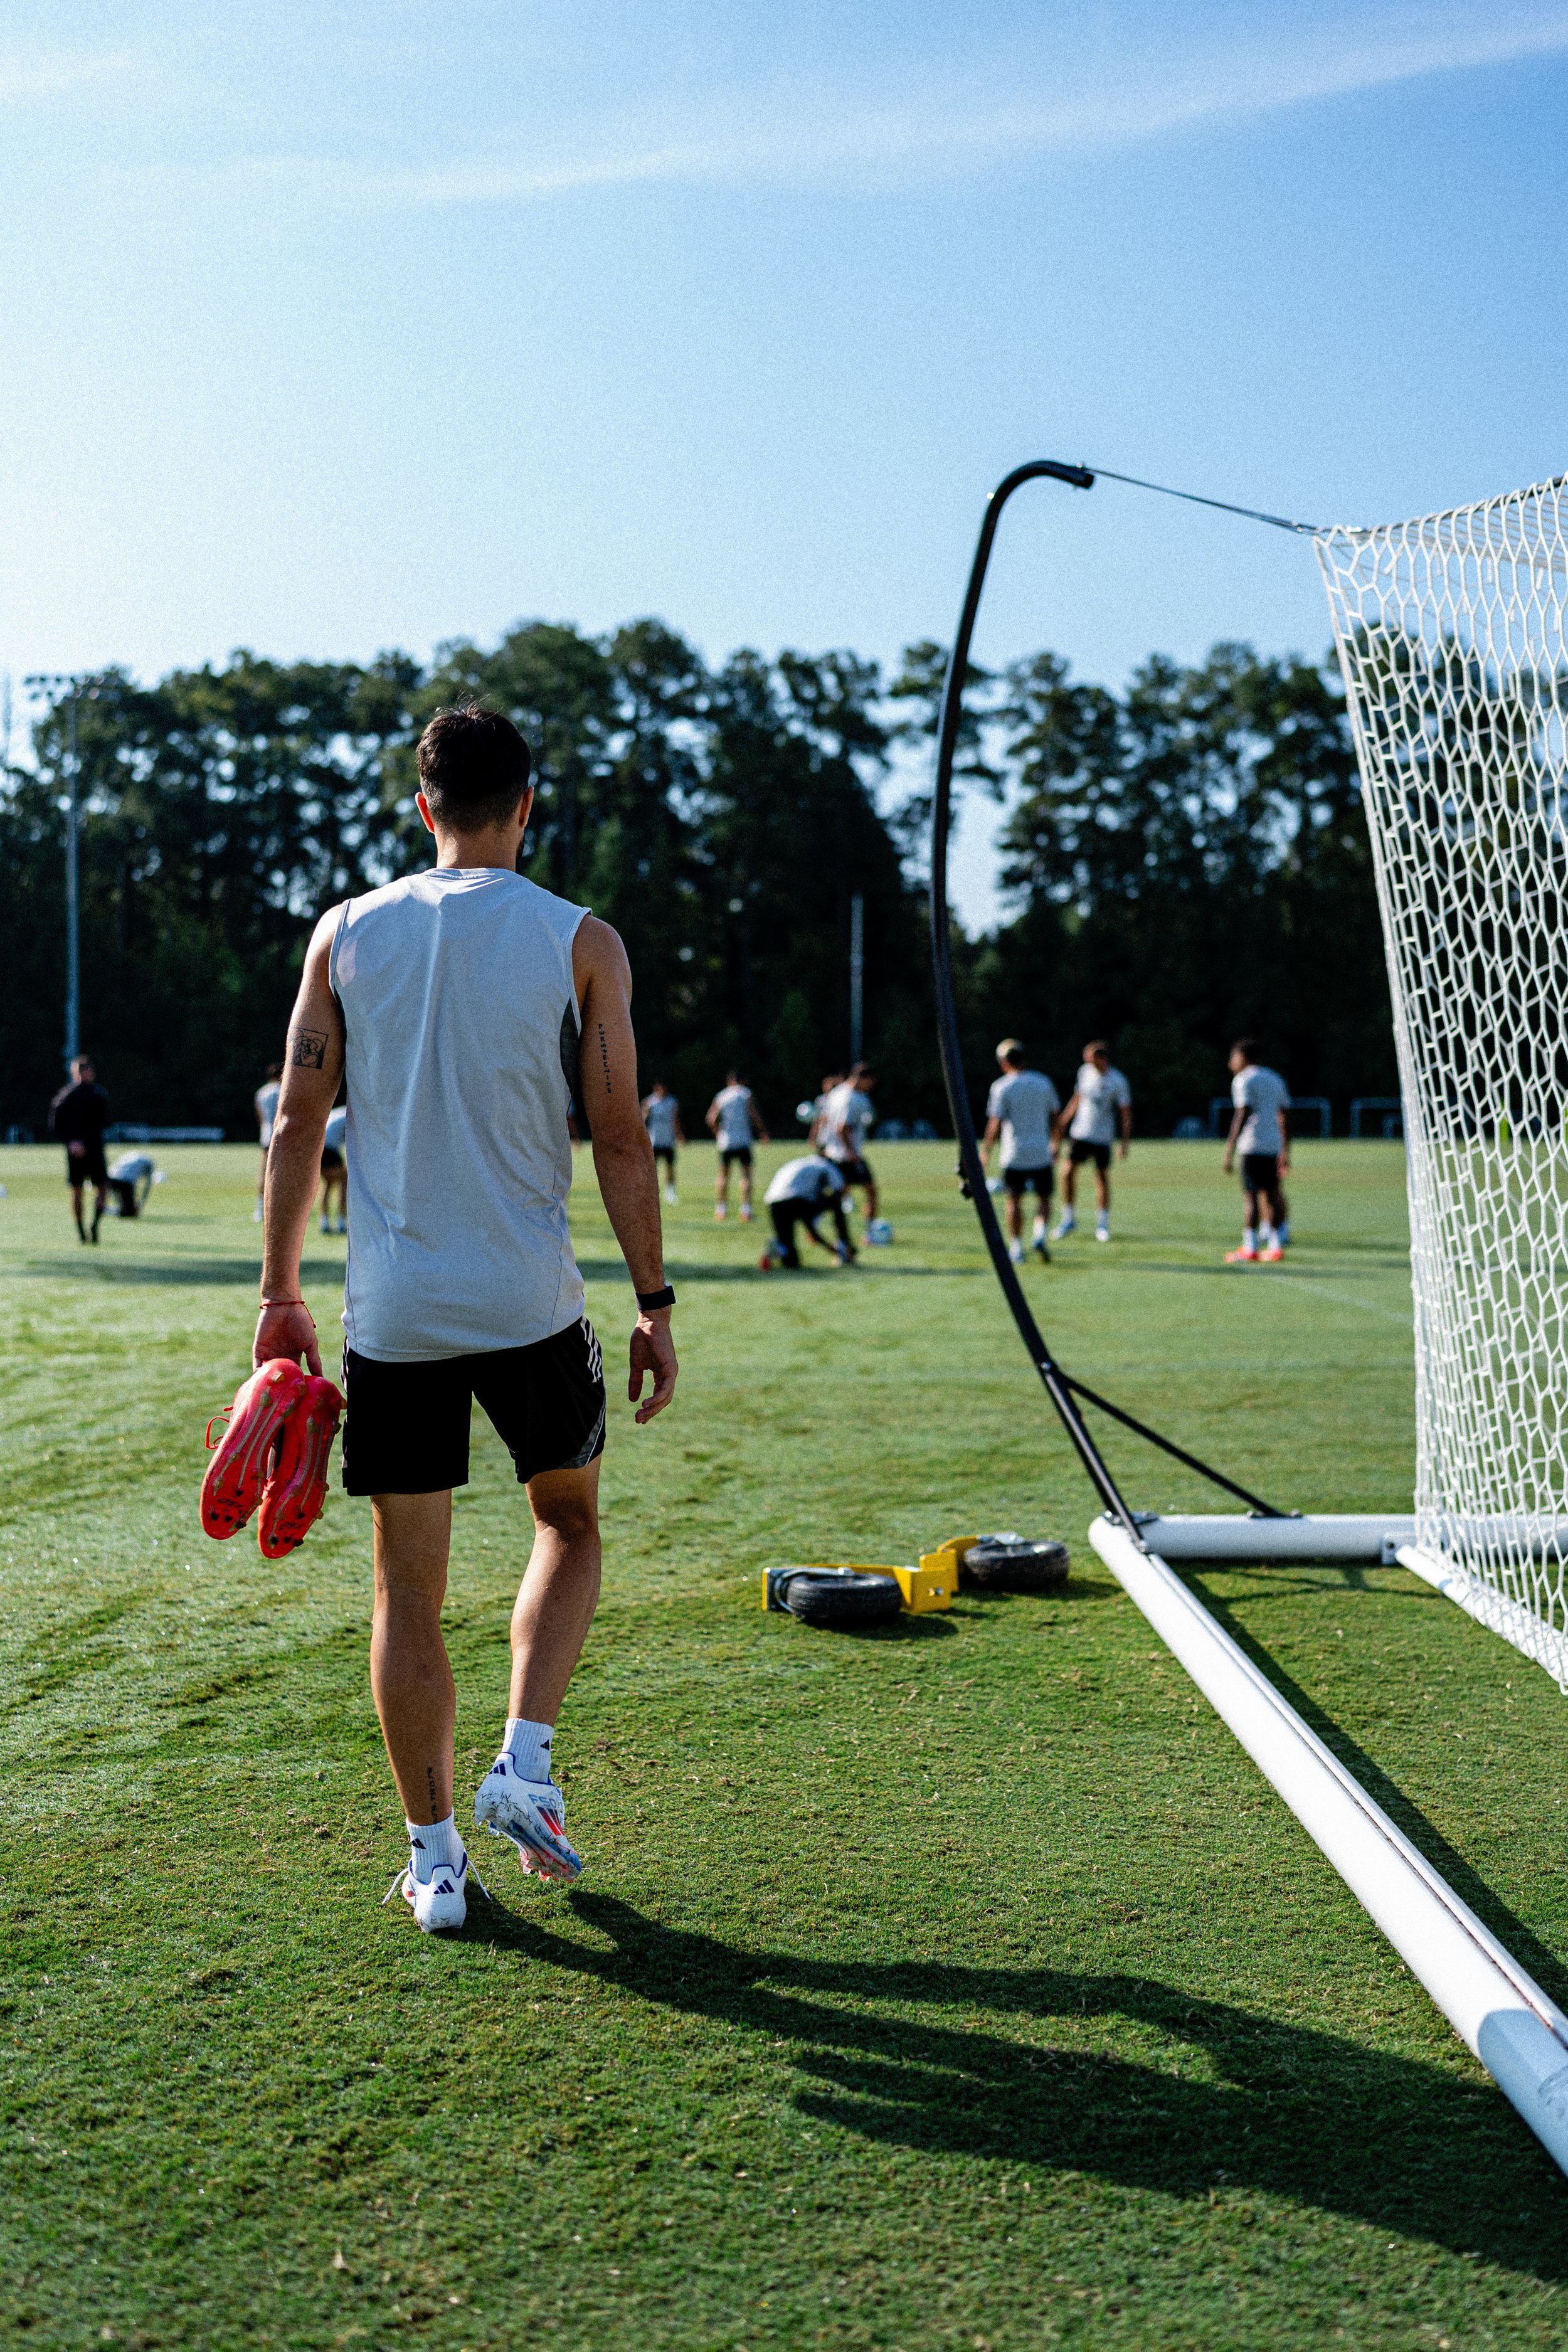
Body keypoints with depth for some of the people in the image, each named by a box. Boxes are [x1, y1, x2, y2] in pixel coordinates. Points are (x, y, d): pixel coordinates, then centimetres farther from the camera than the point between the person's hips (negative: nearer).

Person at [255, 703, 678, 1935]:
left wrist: (281, 1292, 12)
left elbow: (298, 1124, 4)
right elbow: (622, 1142, -4)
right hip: (531, 1301, -1)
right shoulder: (580, 942, -1)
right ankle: (524, 1763, 9)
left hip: (391, 1310, 2)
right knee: (570, 1523, 22)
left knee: (409, 1586, 10)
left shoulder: (346, 933, 5)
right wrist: (654, 1304, 3)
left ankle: (434, 1857, 15)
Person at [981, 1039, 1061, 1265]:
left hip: (1014, 1155, -2)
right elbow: (1056, 1115, 11)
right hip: (1042, 1153, 2)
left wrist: (985, 1153, -3)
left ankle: (1016, 1248, 9)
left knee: (1014, 1200, 8)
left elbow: (995, 1123, -11)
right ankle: (1039, 1235, -9)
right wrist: (1055, 1143, 23)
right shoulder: (1043, 1082, 4)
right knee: (1044, 1197, 14)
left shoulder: (1001, 1087, -7)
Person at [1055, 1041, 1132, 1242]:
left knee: (1102, 1177, 1)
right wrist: (1062, 1122, 15)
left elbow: (1126, 1114, -7)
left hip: (1103, 1138, -3)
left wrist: (1125, 1142, -11)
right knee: (1068, 1172, -5)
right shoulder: (1085, 1072, 2)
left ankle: (1102, 1225, 13)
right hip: (1079, 1133, 4)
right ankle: (1068, 1218, 9)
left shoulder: (1118, 1082, -11)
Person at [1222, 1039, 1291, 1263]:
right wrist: (1285, 1152, 25)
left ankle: (1250, 1248, -6)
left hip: (1253, 1146, -7)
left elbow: (1243, 1115, -14)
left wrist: (1230, 1151, -16)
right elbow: (1285, 1117, 20)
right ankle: (1276, 1245, 8)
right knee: (1270, 1195, 9)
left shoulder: (1243, 1080, -4)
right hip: (1274, 1146, 7)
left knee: (1251, 1197, -6)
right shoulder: (1275, 1079, 19)